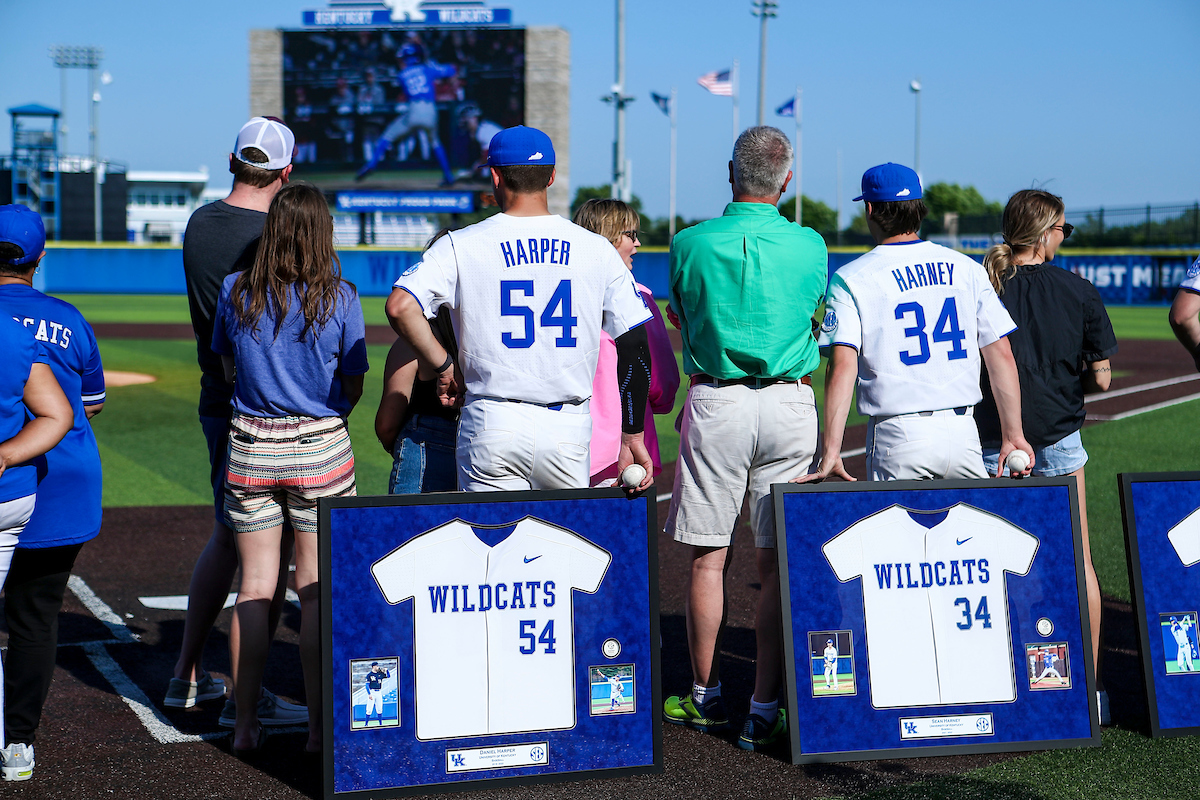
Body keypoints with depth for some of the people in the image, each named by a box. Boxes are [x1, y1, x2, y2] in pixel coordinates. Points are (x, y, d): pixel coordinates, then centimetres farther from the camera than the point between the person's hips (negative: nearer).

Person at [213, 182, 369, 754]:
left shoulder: (236, 292, -2)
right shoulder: (339, 297, -8)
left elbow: (228, 368, 10)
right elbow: (353, 388, -1)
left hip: (250, 448, 2)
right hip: (320, 449, -2)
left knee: (255, 585, 9)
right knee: (317, 589, 4)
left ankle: (246, 724, 13)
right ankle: (319, 726, 7)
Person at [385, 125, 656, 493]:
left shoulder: (462, 245, -1)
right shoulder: (597, 249, 4)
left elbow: (400, 306, -14)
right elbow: (635, 345, 2)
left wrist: (441, 365, -1)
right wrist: (633, 436, 7)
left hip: (492, 425, -1)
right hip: (569, 429, 1)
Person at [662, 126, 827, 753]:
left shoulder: (690, 244, -3)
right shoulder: (810, 247, 1)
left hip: (715, 402, -1)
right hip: (790, 404, 1)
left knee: (708, 557, 9)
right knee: (776, 562, 3)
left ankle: (706, 697, 18)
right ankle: (765, 711, 3)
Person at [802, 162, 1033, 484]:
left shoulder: (851, 279, -2)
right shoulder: (967, 268, 8)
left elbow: (842, 367, -13)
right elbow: (1001, 355, 5)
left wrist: (830, 453, -16)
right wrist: (1013, 435, 9)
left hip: (898, 437, -3)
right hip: (962, 433, 3)